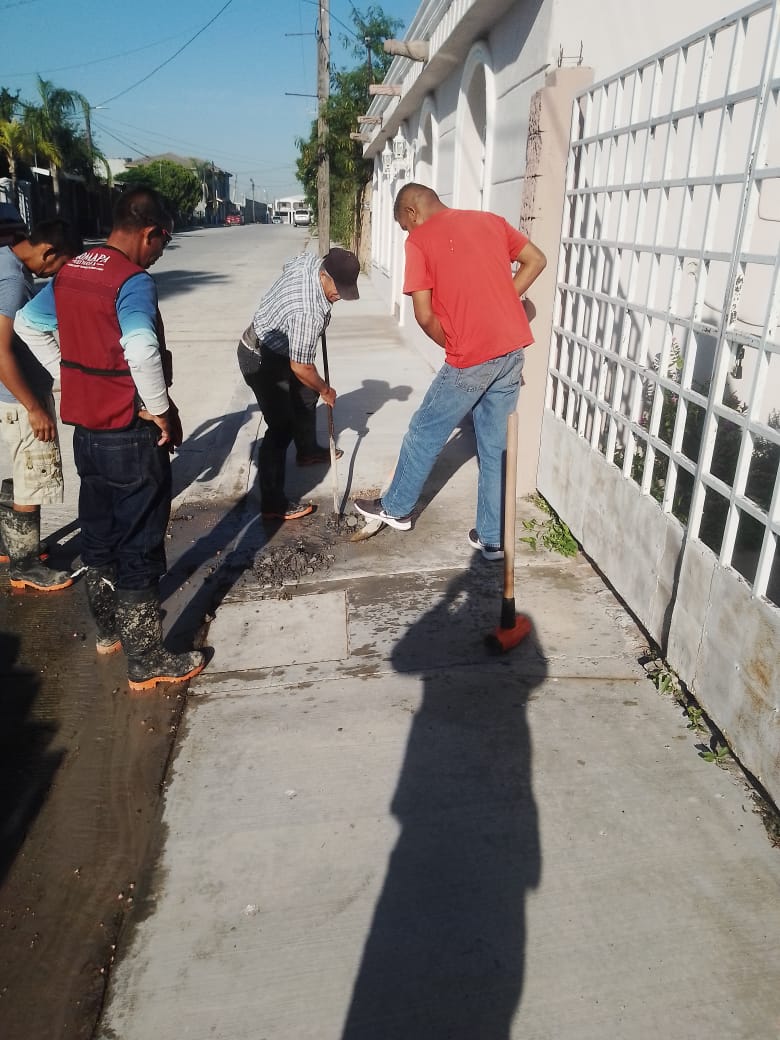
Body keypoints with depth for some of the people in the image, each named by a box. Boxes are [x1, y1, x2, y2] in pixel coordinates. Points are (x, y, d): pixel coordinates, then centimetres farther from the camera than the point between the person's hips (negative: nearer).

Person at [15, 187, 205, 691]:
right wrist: (160, 409, -22)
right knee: (140, 546, 2)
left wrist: (73, 376, 16)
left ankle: (109, 629, 40)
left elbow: (27, 323, 20)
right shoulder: (133, 281, -19)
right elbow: (141, 349, -37)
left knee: (100, 534, 21)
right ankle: (147, 662, 14)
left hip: (86, 428, 8)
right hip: (132, 436, -8)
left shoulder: (71, 271, 7)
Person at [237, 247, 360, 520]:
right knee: (281, 428, -9)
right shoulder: (308, 312, -36)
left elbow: (288, 266, 15)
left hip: (274, 345, 10)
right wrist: (325, 390, -10)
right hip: (261, 361, -10)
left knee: (305, 394, 26)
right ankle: (273, 504, -3)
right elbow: (301, 367, -28)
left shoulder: (310, 259, -11)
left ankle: (308, 451, 49)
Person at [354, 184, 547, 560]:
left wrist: (453, 347, 7)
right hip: (513, 348, 6)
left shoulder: (419, 240, -4)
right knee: (496, 446, 13)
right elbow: (536, 260, 14)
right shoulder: (490, 220, 13)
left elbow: (425, 316, -10)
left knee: (425, 433, 14)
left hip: (472, 357, -6)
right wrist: (497, 303, 11)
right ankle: (493, 538, 21)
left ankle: (396, 507, 32)